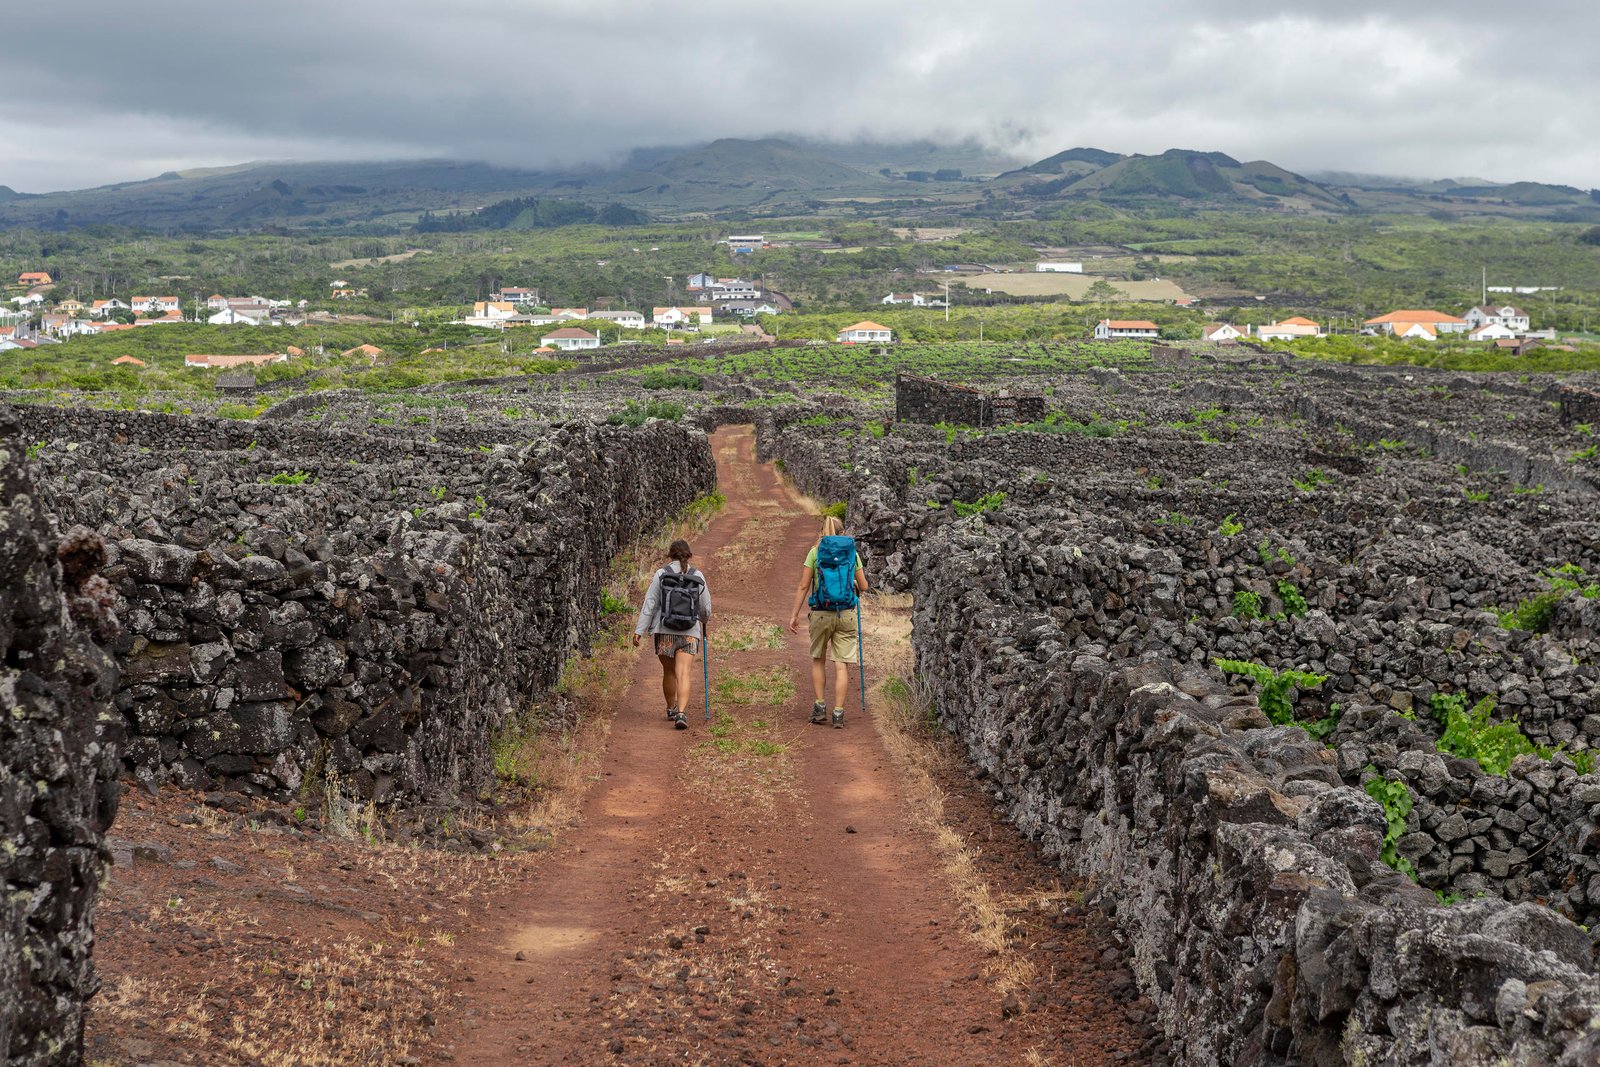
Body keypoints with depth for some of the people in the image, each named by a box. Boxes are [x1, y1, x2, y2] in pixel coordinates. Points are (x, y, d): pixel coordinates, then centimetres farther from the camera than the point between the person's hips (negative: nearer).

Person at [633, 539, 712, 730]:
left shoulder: (661, 574, -2)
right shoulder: (697, 576, 2)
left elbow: (649, 604, -4)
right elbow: (706, 607, 12)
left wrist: (639, 630, -1)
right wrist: (705, 620, 34)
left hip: (664, 631, 0)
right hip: (689, 632, 0)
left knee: (669, 672, 17)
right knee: (684, 674, -7)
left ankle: (671, 710, 31)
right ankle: (681, 713, -22)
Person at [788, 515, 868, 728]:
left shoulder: (815, 552, 1)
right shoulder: (851, 553, 4)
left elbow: (803, 586, -1)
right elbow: (863, 587, 9)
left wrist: (794, 614, 5)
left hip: (821, 613, 0)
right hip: (846, 614, 0)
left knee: (818, 659, 19)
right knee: (842, 664, 3)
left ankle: (819, 706, 15)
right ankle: (838, 712, 1)